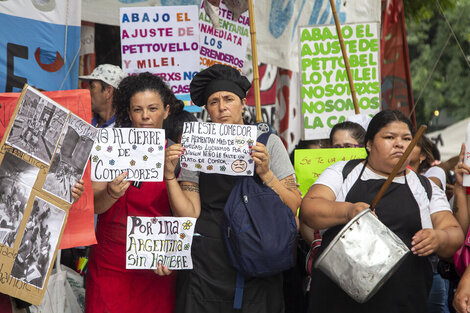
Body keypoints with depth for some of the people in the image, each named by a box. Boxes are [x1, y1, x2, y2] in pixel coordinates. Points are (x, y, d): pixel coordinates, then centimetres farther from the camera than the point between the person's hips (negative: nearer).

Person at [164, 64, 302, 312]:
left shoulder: (268, 143, 5)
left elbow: (293, 208, -3)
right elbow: (188, 214, 0)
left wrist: (265, 173, -16)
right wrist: (170, 176, -12)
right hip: (207, 262, 1)